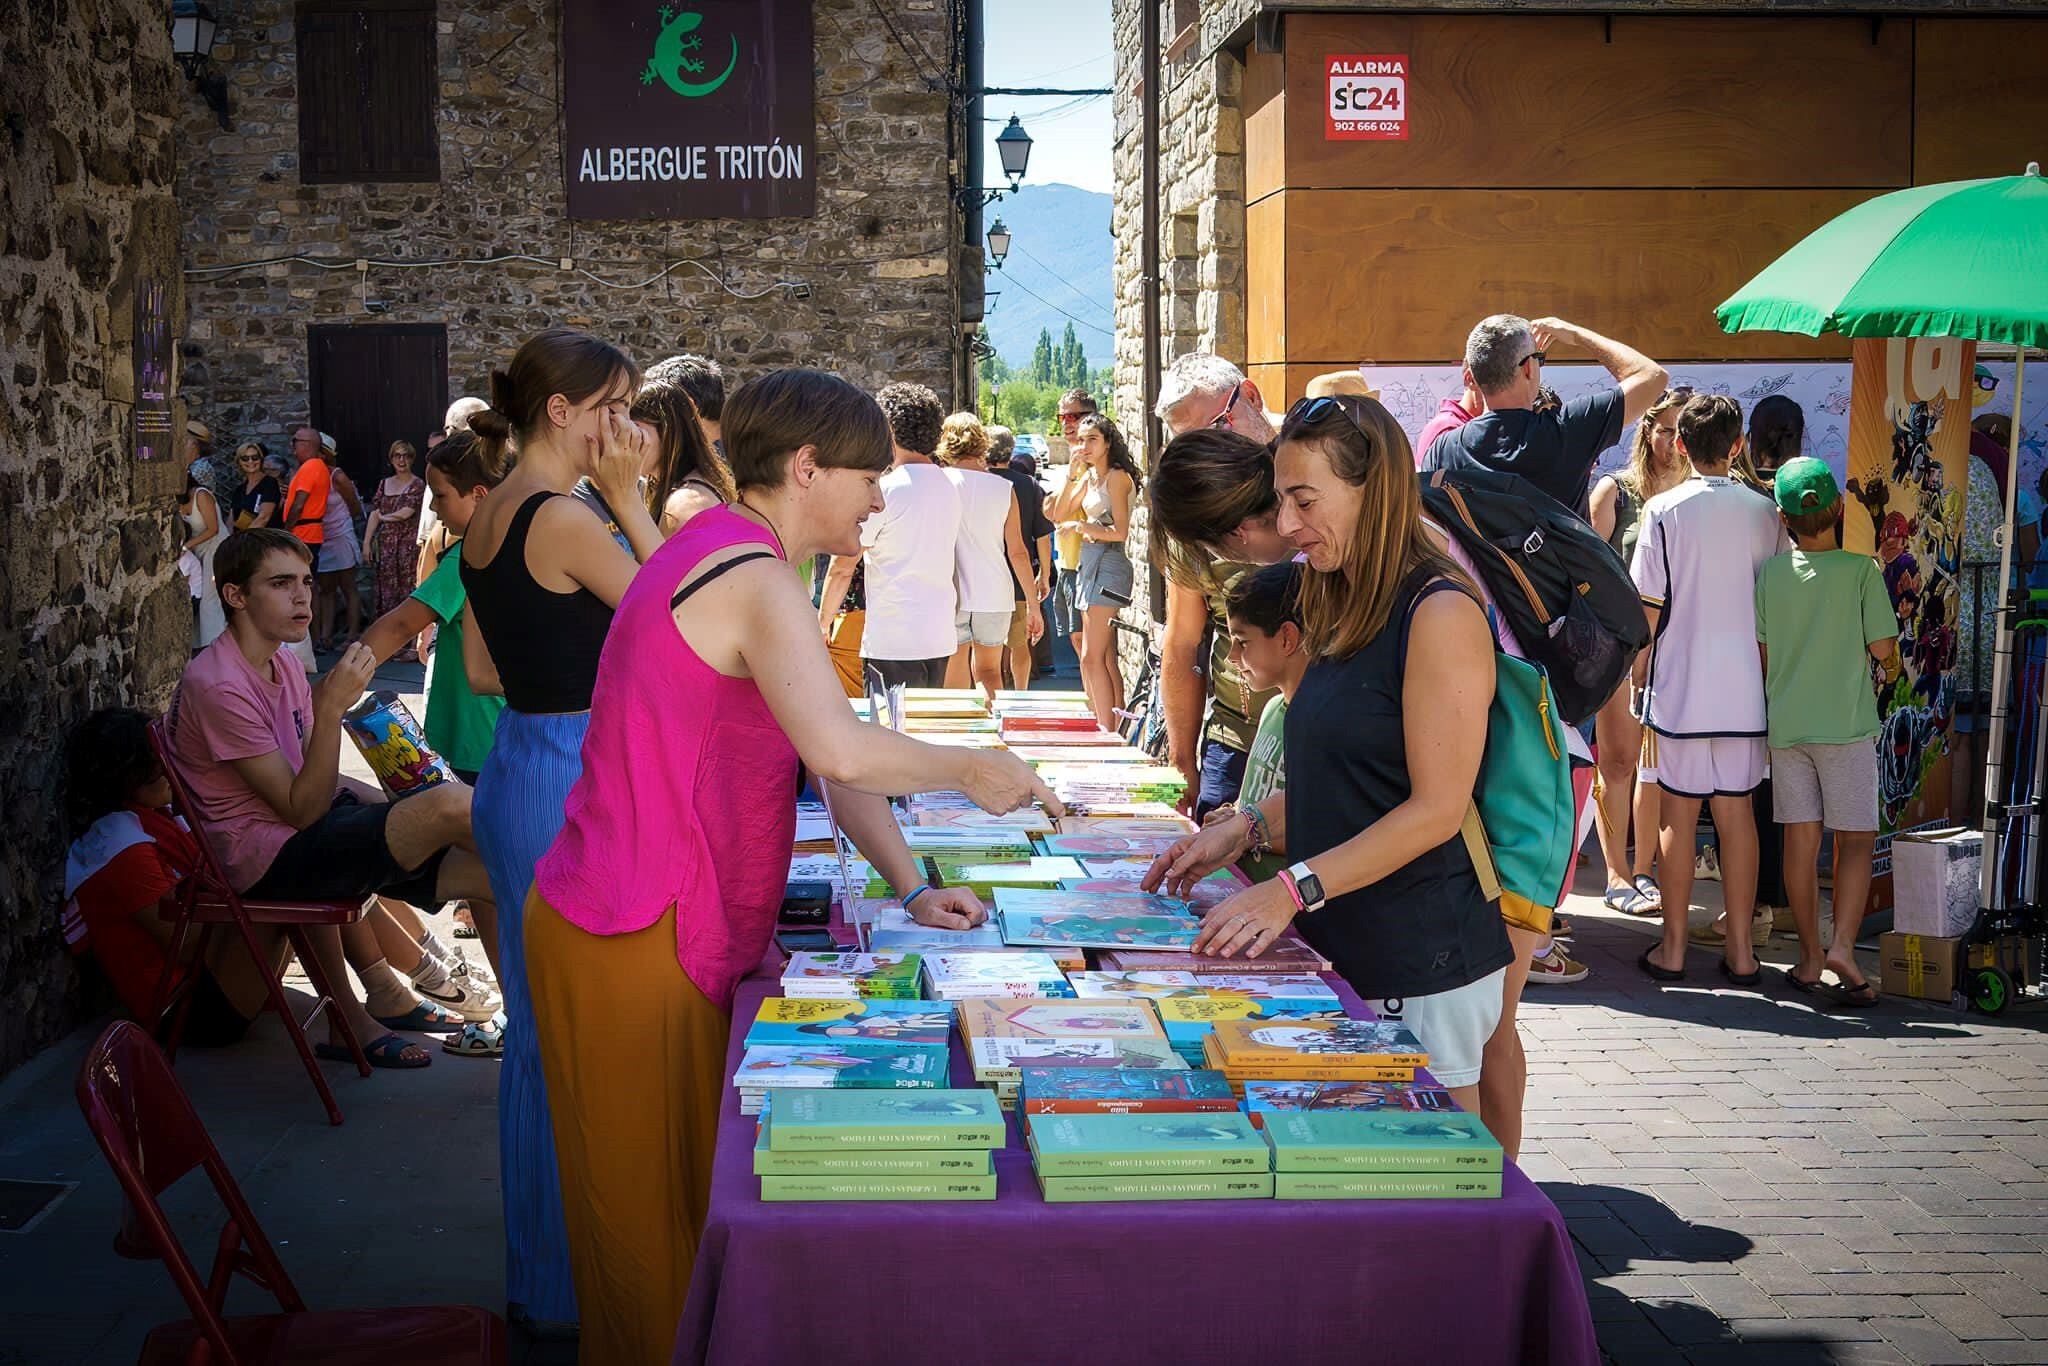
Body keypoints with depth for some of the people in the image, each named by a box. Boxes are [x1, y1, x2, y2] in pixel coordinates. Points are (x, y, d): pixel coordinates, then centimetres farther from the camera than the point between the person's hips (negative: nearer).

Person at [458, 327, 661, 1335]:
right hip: (574, 784, -10)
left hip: (516, 769, 10)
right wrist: (630, 499, -10)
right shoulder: (564, 520, -18)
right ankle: (574, 1286, 12)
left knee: (539, 1024, 18)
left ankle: (538, 1269, 31)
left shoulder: (487, 518, 10)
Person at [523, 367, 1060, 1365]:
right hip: (636, 944, -10)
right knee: (658, 1208, 3)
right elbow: (844, 754, -34)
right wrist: (971, 772, -16)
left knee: (682, 1193, 18)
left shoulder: (722, 560, 15)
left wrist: (909, 889, 10)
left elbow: (829, 750, 15)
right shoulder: (756, 582, -18)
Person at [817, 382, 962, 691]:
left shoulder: (885, 490, -11)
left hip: (893, 643, -8)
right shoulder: (949, 488, 12)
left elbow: (843, 566, -6)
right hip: (941, 640, 8)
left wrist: (823, 620, 5)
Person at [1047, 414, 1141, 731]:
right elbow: (1059, 515, 12)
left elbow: (1120, 531, -14)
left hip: (1108, 565, -9)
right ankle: (1108, 729, 10)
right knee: (1105, 660, 8)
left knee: (1092, 658, -14)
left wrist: (1080, 526, -12)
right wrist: (1071, 473, 5)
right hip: (1089, 564, 9)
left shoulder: (1117, 477, -9)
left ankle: (1108, 732, -13)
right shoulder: (1089, 477, 17)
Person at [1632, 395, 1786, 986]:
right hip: (1744, 687, 3)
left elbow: (1650, 604, -6)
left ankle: (1672, 948, 11)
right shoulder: (1764, 511, 1)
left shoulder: (1665, 509, -8)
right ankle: (1740, 950, 12)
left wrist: (1639, 665, 8)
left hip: (1681, 687, -3)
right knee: (1737, 812, 9)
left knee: (1678, 816, 5)